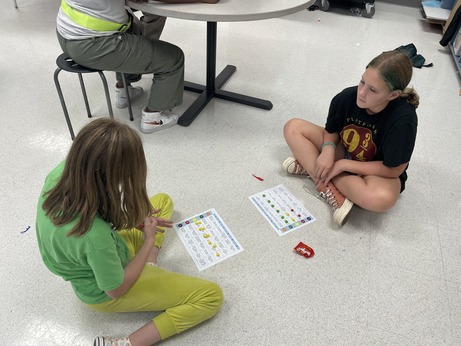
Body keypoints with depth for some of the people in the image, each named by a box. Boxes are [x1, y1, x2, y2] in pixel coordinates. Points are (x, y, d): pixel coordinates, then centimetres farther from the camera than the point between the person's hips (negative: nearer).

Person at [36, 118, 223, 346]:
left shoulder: (61, 173, -23)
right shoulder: (94, 236, -43)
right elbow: (117, 290, -22)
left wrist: (133, 220, -11)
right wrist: (149, 241, -13)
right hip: (104, 293, -7)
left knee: (163, 201, 18)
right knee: (212, 297, -4)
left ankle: (148, 270, 7)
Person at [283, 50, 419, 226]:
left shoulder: (403, 120, -30)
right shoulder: (346, 97, -20)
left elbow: (393, 169, -23)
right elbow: (331, 131, -2)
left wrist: (343, 164, -24)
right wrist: (328, 149, -25)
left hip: (379, 172, -4)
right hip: (343, 152, 4)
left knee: (382, 198, -40)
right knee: (293, 127, -12)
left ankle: (309, 165, -22)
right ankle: (332, 193, -22)